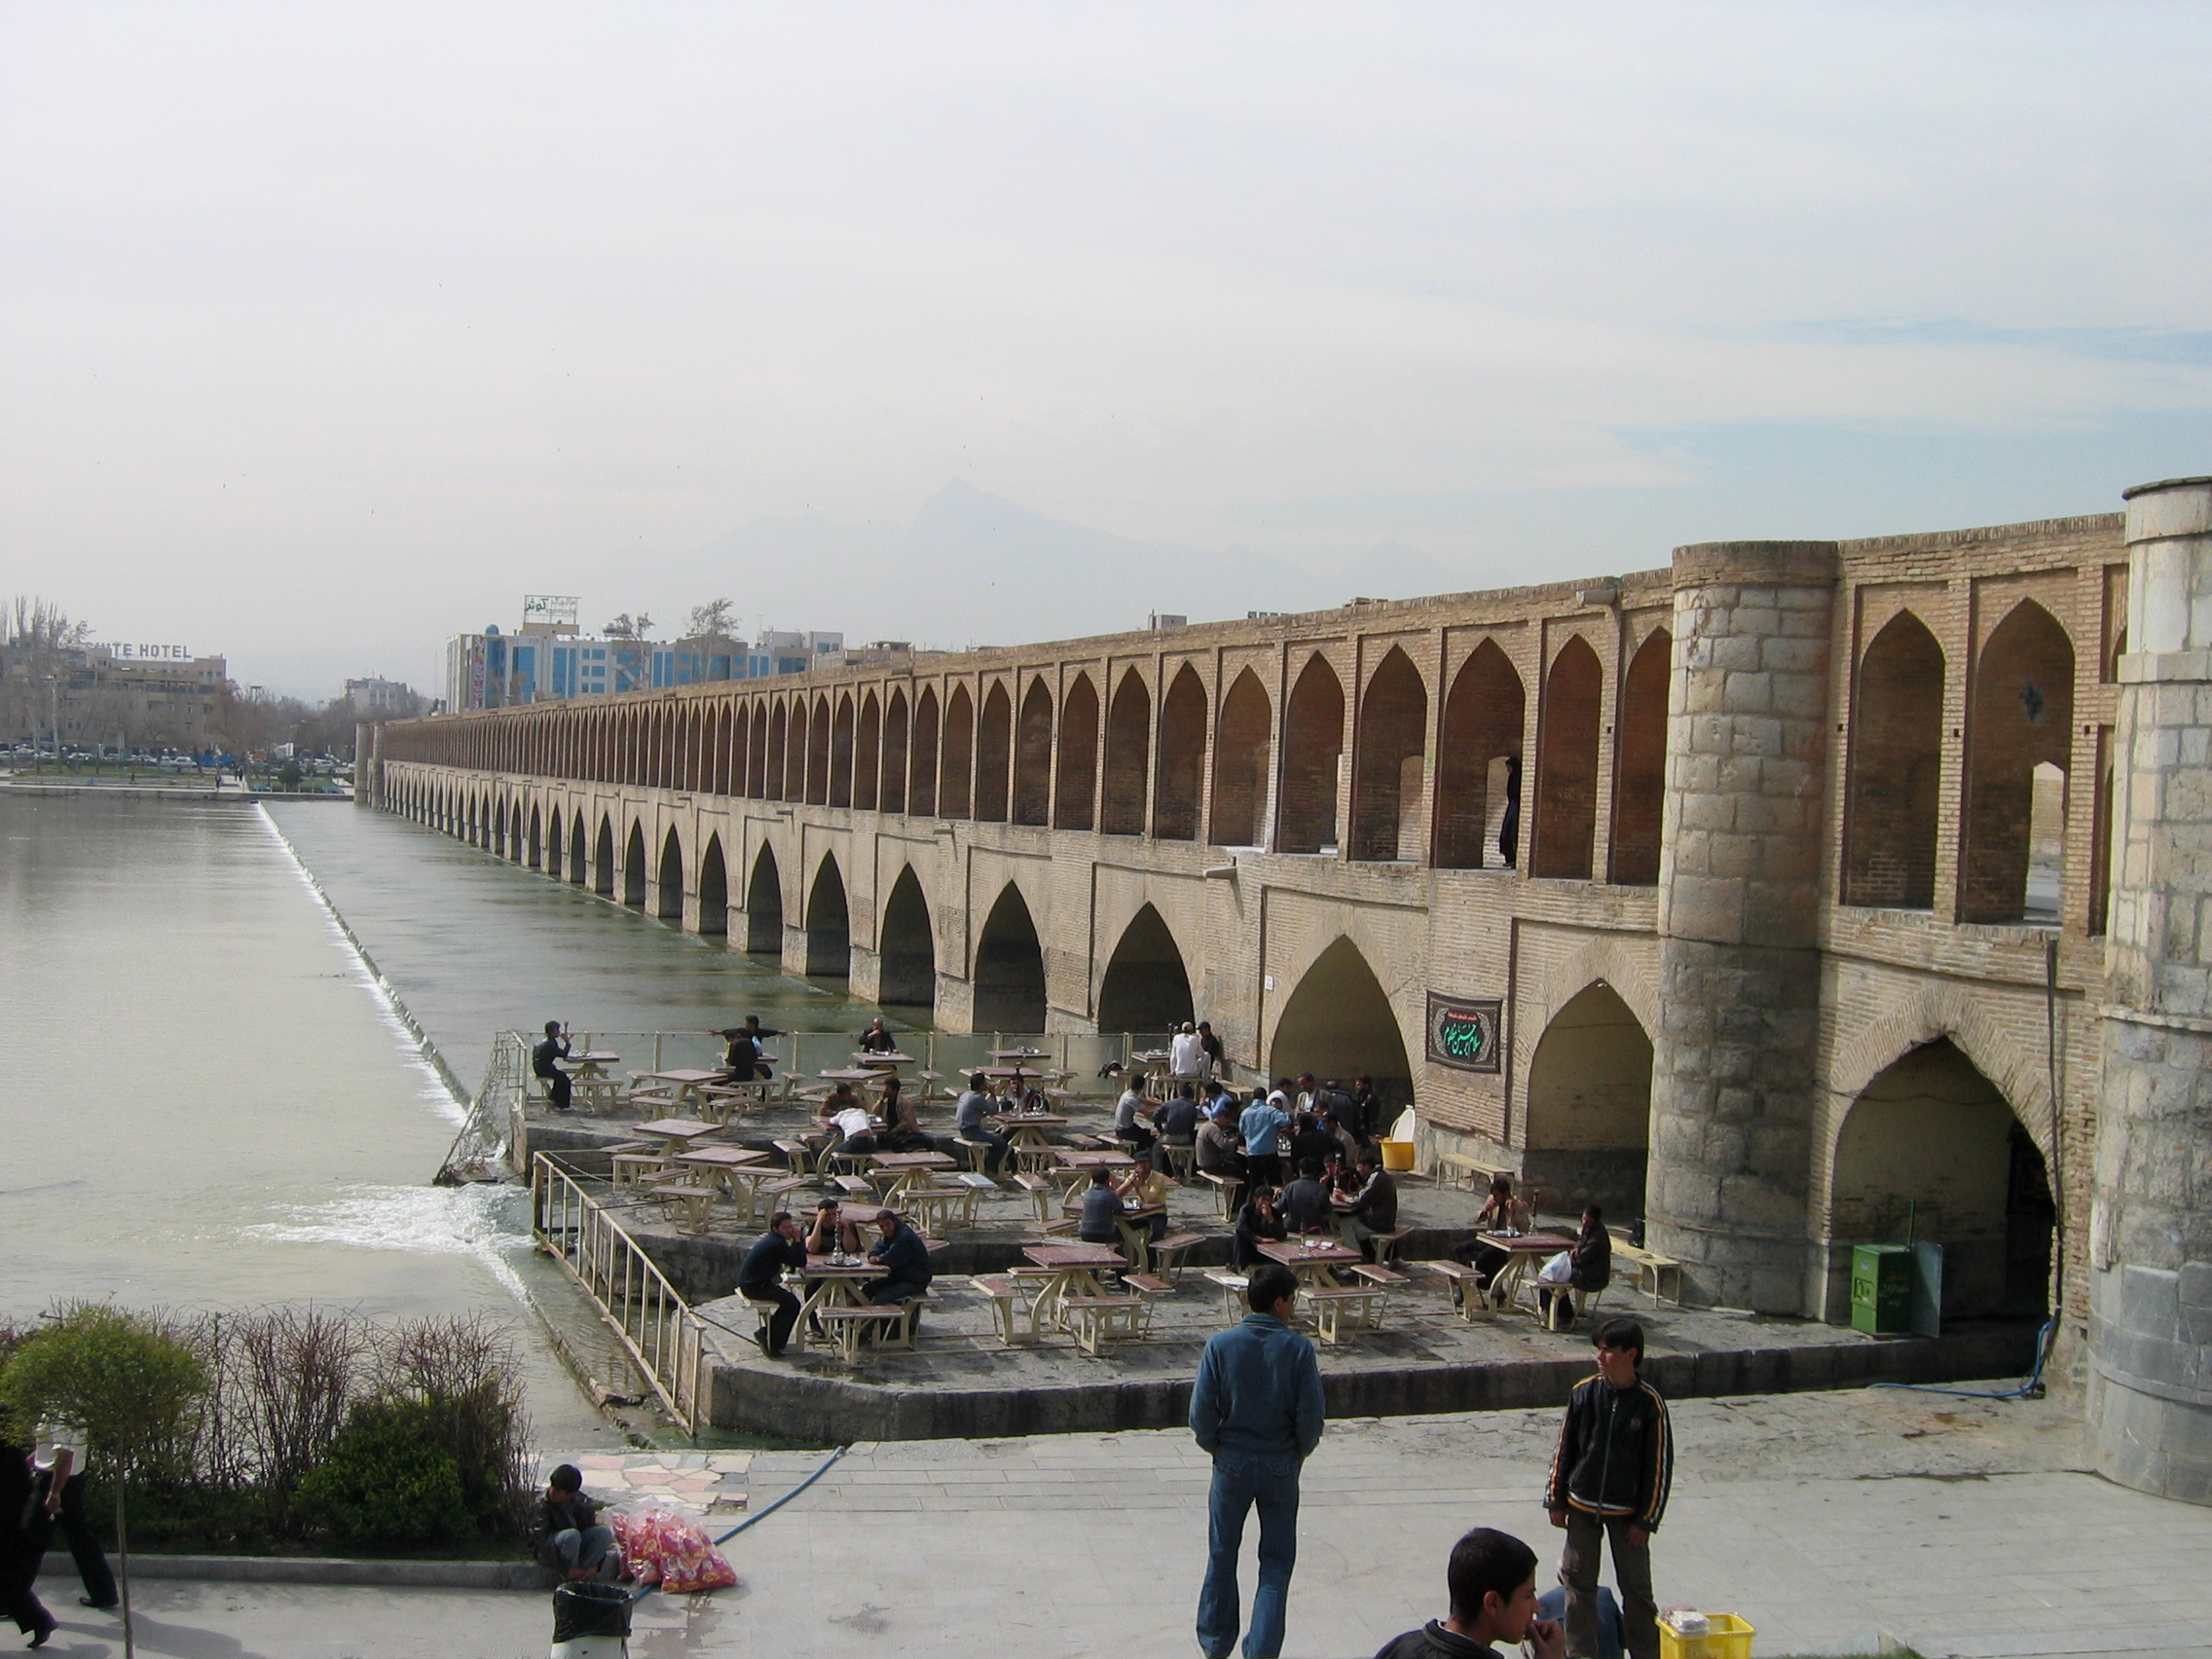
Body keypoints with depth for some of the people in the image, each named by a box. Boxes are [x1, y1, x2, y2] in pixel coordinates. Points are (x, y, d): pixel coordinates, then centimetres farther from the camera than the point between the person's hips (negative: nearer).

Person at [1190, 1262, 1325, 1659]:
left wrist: (1214, 1447, 8)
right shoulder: (1298, 1348, -14)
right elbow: (1311, 1415, -11)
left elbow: (1201, 1412, -11)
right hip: (1281, 1468, -1)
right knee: (1276, 1563, 11)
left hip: (1232, 1465, 1)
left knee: (1222, 1555, 18)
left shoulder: (1221, 1345, -12)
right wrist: (1301, 1451, 8)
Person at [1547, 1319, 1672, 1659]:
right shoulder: (1584, 1393, -6)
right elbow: (1564, 1449, 3)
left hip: (1627, 1512, -2)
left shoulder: (1649, 1403, -12)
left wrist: (1645, 1521, -7)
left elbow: (1659, 1465, -7)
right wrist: (1556, 1500, 3)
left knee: (1636, 1586, 5)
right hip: (1582, 1506, 2)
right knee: (1578, 1583, 8)